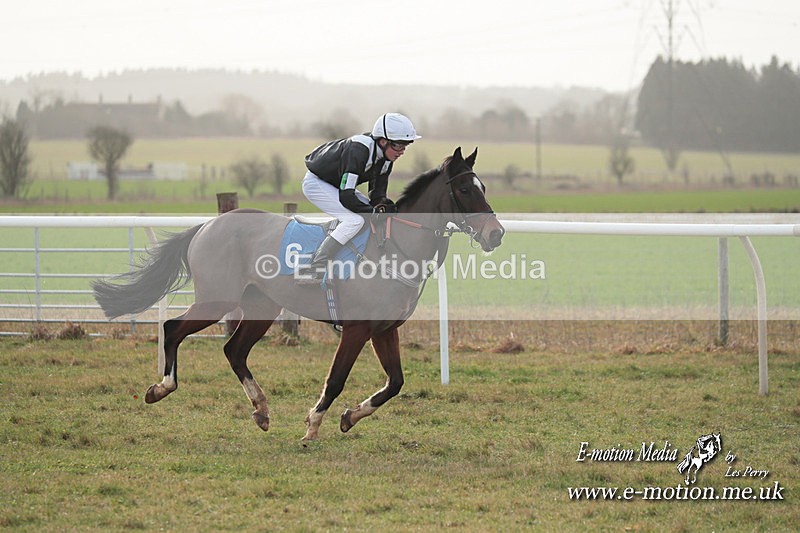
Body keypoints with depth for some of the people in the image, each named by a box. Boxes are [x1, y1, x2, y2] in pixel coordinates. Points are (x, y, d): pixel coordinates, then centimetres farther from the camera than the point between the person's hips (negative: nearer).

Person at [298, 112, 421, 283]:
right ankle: (315, 271, -25)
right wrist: (374, 212, -30)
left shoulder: (385, 157, -7)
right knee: (355, 220, -25)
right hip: (316, 183, -10)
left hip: (337, 185, 10)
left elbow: (377, 192, -1)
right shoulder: (359, 150, -34)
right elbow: (346, 197, -35)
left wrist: (382, 205, -23)